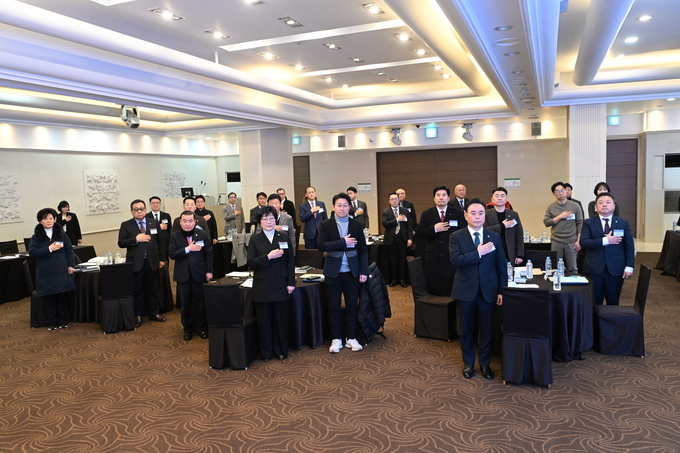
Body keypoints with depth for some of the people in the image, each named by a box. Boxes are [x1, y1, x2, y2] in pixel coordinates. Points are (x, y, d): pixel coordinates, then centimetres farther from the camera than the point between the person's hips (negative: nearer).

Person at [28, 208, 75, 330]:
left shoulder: (61, 234, 5)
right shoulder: (36, 236, 0)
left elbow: (69, 250, 5)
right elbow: (32, 252, -10)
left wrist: (70, 265, -3)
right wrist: (49, 249, -18)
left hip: (61, 271, 1)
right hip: (46, 272, -1)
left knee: (62, 296, 6)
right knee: (50, 297, 6)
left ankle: (63, 321, 17)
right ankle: (52, 323, 16)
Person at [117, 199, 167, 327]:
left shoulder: (154, 223, 6)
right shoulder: (126, 225, -1)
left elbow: (160, 242, 7)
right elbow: (121, 243, -8)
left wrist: (162, 259, 3)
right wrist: (136, 239, -21)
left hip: (152, 261, 2)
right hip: (135, 262, -2)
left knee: (153, 289, 12)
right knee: (137, 290, 7)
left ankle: (154, 313, 24)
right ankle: (137, 316, 19)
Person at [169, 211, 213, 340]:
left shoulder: (203, 234, -1)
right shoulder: (175, 236, 0)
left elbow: (209, 253, -1)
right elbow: (172, 254, -10)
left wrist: (209, 271, -6)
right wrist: (188, 249, -21)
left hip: (199, 274, 0)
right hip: (183, 275, 1)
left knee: (201, 303, 8)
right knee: (186, 304, 10)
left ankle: (202, 328, 22)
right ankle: (188, 329, 24)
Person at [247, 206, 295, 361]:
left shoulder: (284, 236, 4)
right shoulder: (255, 239, 1)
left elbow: (290, 261, 4)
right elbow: (250, 262, -6)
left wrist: (291, 283, -2)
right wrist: (268, 257, -19)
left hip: (281, 284, 1)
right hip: (262, 286, -1)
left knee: (281, 319, 8)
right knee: (264, 320, 7)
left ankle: (281, 350, 23)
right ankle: (266, 352, 21)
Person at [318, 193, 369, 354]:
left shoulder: (356, 225, 3)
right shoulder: (326, 225, -2)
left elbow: (363, 250, 3)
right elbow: (321, 246, -14)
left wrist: (364, 271, -4)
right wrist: (343, 242, -19)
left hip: (352, 272, 1)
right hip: (333, 273, -1)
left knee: (352, 307, 8)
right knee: (334, 307, 7)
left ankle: (351, 338, 21)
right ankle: (336, 339, 19)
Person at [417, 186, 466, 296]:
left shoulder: (458, 214, 3)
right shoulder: (426, 214, 6)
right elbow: (420, 233, -1)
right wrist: (434, 229, -17)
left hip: (452, 257, -1)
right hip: (433, 257, 1)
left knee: (451, 288, 3)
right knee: (433, 288, 8)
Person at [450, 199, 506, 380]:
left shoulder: (494, 237, 3)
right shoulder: (456, 237, -5)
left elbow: (501, 265, 4)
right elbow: (455, 260, -19)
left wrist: (501, 290, 0)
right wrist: (478, 252, -24)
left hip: (488, 290, 2)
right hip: (466, 290, -1)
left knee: (487, 329, 9)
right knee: (467, 329, 11)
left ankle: (485, 363, 27)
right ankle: (468, 363, 27)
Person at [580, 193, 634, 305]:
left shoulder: (623, 223, 7)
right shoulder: (588, 223, 3)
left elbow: (629, 246, 5)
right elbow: (583, 242, -10)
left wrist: (629, 266, -4)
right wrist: (605, 240, -19)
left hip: (616, 269, 1)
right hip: (594, 269, -1)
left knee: (613, 303, 8)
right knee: (594, 303, 5)